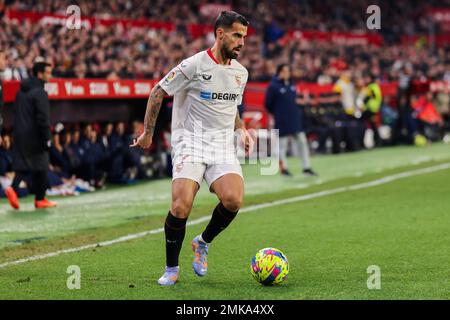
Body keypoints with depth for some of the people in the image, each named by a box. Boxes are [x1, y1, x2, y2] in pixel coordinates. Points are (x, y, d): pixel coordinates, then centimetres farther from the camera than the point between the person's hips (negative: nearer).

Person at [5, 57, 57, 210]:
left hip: (19, 133, 7)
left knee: (23, 164, 9)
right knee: (40, 167, 6)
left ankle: (13, 188, -15)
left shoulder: (21, 91, 12)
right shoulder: (40, 93, -15)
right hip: (34, 136, -7)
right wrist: (47, 138, -13)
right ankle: (40, 199, 12)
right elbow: (43, 118, -17)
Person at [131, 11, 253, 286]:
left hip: (223, 147, 5)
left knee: (233, 199, -22)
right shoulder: (194, 65, -8)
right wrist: (148, 133, 3)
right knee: (181, 206, -22)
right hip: (191, 143, -4)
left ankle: (203, 243, 7)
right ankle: (171, 269, -1)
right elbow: (158, 93, 1)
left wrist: (242, 130, 11)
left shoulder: (241, 72, 12)